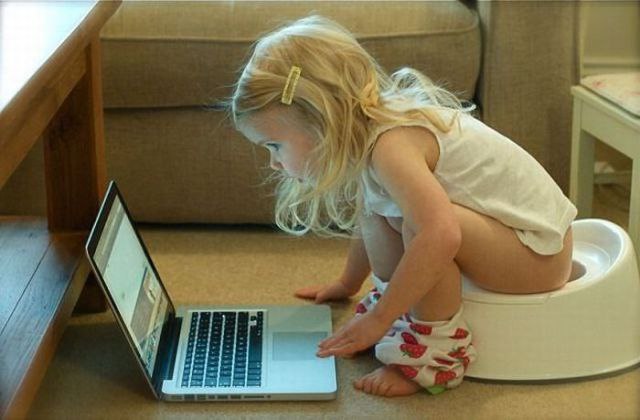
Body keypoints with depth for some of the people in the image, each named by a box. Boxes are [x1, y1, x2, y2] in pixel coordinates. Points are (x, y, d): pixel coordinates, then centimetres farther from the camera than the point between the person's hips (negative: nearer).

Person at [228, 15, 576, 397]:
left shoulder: (390, 144, -29)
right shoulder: (369, 132, 1)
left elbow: (441, 234, -43)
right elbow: (368, 218, 20)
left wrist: (378, 319, -35)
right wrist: (348, 285, 29)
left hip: (540, 252, -9)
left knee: (418, 221, -32)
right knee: (375, 205, 6)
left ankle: (437, 351, -15)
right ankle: (401, 309, 10)